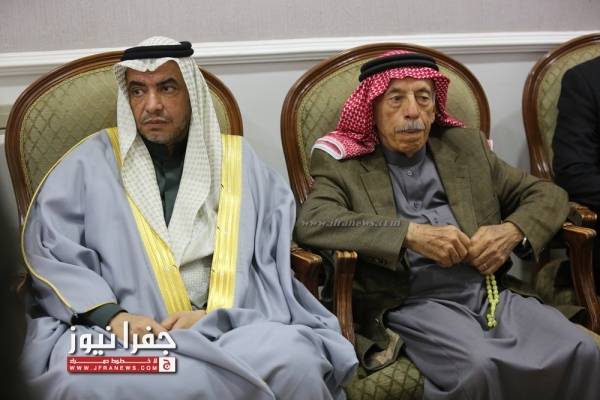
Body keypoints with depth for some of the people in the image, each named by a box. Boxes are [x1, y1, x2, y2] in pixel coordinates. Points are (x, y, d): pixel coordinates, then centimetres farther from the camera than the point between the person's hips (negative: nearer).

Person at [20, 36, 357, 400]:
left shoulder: (238, 161, 13)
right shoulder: (93, 161, 10)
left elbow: (272, 262, 7)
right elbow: (47, 251, 1)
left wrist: (214, 317, -10)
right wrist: (110, 315, -15)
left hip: (232, 328, 0)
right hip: (126, 334, 1)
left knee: (296, 362, -31)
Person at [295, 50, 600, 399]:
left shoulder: (467, 147, 17)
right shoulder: (346, 164, 5)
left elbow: (549, 195, 19)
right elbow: (310, 223, -14)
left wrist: (511, 231, -4)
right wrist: (412, 233, -20)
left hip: (491, 293, 4)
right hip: (415, 303, -4)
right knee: (478, 368, -32)